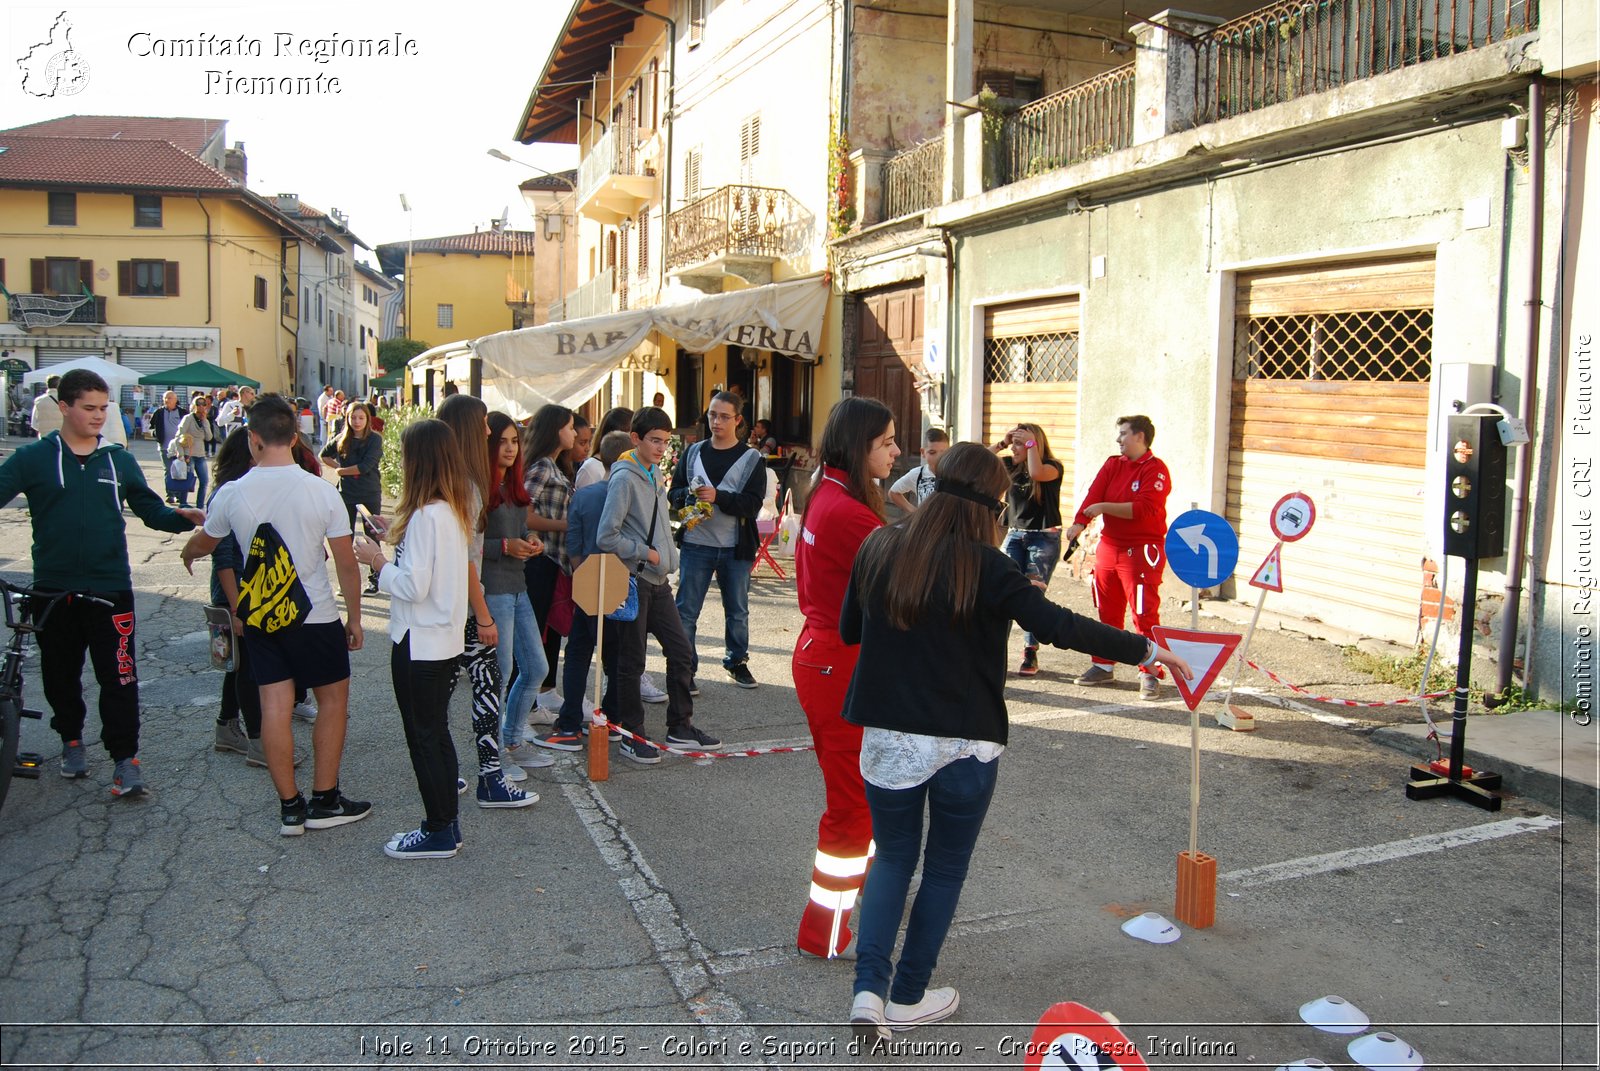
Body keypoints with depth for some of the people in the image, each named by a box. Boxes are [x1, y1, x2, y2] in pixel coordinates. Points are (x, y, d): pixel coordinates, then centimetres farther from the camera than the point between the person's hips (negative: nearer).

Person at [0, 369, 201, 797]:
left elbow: (150, 509, 11)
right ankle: (71, 738, 37)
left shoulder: (119, 460, 8)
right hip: (54, 588, 0)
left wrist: (181, 517, -8)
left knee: (119, 678, -4)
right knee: (60, 674, 15)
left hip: (110, 588, 0)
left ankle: (125, 757, 3)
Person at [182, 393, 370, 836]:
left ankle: (290, 808, 14)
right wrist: (354, 617, 4)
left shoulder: (232, 493, -6)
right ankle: (324, 801, 15)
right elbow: (346, 564, -9)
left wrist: (186, 553, 39)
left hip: (260, 618, 2)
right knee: (333, 700, 12)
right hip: (316, 617, -2)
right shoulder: (322, 491, -13)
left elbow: (204, 543, 14)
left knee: (274, 707, 6)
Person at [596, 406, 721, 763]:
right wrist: (645, 553, -11)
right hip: (634, 581, -8)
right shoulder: (624, 477, -14)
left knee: (681, 650, 11)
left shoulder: (655, 475, 11)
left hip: (658, 580, 8)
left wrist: (668, 559, 10)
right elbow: (606, 537, -19)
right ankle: (631, 735, 14)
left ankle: (681, 725, 24)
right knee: (631, 660, 2)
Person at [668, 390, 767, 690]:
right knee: (686, 610, 1)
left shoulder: (752, 459, -2)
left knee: (737, 609, 13)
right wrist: (689, 495, -13)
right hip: (696, 544, 1)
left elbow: (753, 503, -12)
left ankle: (737, 661, 30)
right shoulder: (692, 452, 8)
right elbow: (673, 492, 10)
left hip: (736, 548, -1)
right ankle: (685, 667, 10)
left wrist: (717, 496, -23)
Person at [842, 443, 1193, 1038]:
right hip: (964, 744, -3)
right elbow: (1059, 626, -18)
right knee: (945, 868, 16)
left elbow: (849, 630, 8)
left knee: (893, 859, 19)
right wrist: (1145, 649, -9)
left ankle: (868, 987, 5)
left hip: (887, 737, 3)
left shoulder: (879, 548, -2)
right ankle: (908, 997, 26)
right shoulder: (984, 568, -14)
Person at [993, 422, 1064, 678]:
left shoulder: (1052, 467, -8)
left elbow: (1037, 473, -30)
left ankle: (1030, 654, 5)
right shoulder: (1010, 465, 5)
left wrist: (1031, 442, -20)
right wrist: (1001, 443, -7)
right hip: (1015, 535, 4)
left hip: (1044, 538, -4)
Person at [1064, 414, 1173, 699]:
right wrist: (1079, 523, -20)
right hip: (1109, 546, 7)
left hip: (1143, 551, -7)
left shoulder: (1156, 469, -10)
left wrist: (1104, 507, -19)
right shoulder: (1112, 464, 10)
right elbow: (1094, 495, -3)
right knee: (1107, 612, 14)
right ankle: (1103, 666, 25)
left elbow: (1144, 508, -22)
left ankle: (1149, 675, 1)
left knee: (1145, 614, -5)